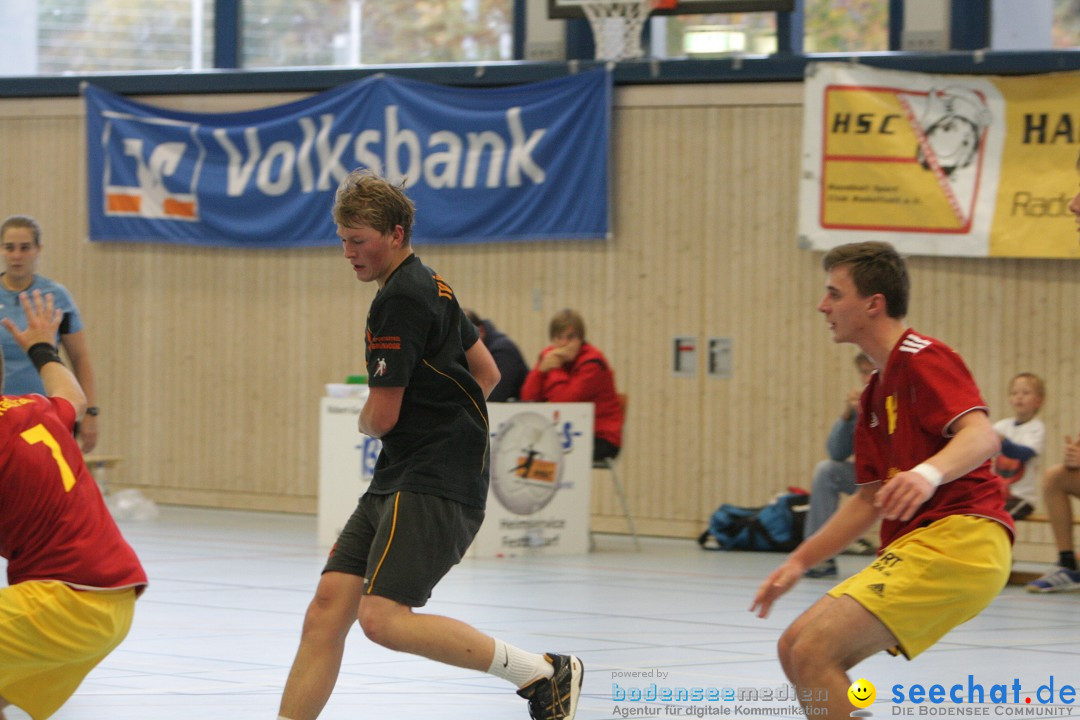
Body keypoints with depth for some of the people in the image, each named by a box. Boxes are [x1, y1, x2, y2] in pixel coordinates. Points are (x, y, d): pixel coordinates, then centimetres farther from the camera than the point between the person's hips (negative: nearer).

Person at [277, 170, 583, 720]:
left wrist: (364, 421, 9)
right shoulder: (429, 286, 18)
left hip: (432, 486, -10)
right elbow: (486, 373, 30)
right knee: (327, 610, 1)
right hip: (397, 483, 10)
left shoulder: (400, 299, -13)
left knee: (383, 618, -22)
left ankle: (545, 673, -12)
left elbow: (381, 418, -13)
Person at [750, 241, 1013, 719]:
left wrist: (929, 473, -43)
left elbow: (982, 436, -23)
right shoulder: (878, 392, 23)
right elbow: (871, 499, 29)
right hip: (915, 547, 10)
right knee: (796, 648, 7)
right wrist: (799, 562, 24)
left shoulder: (922, 358, -7)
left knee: (815, 652, -19)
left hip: (956, 539, -10)